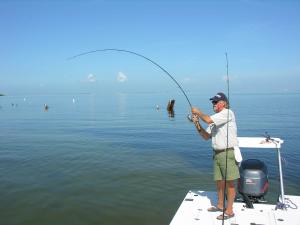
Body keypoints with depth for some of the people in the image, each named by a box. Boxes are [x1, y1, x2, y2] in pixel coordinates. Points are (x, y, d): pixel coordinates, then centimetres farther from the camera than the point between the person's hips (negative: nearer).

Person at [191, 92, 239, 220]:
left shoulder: (228, 113, -10)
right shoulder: (215, 119, 16)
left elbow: (208, 120, -22)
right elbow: (206, 136, 14)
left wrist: (198, 112, -5)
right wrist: (197, 124, 1)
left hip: (228, 153, -8)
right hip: (217, 153, 8)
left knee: (229, 183, -1)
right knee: (219, 181, 15)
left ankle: (229, 211, 8)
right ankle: (220, 206, 31)